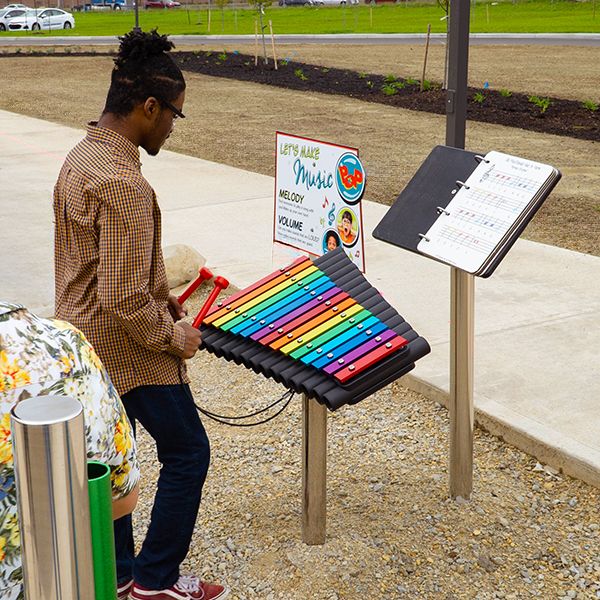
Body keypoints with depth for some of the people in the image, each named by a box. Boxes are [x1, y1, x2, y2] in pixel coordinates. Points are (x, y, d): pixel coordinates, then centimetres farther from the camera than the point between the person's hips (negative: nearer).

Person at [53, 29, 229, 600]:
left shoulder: (80, 157, 4)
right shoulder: (122, 184, -28)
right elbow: (124, 302, -28)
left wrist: (159, 297, 13)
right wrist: (174, 337, -12)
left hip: (84, 342, 10)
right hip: (128, 351, -9)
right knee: (186, 453, 7)